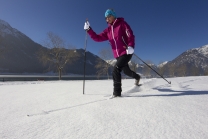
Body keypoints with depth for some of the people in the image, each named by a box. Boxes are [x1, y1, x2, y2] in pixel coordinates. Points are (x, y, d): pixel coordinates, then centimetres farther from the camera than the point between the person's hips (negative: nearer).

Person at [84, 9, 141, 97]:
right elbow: (98, 38, 6)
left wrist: (130, 46, -26)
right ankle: (137, 77, 53)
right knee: (126, 71, 23)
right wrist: (88, 29, -4)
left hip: (126, 52, -7)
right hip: (118, 55, 7)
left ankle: (117, 92, -7)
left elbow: (130, 35, -10)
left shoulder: (122, 24, -2)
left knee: (116, 70, -19)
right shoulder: (108, 30, 13)